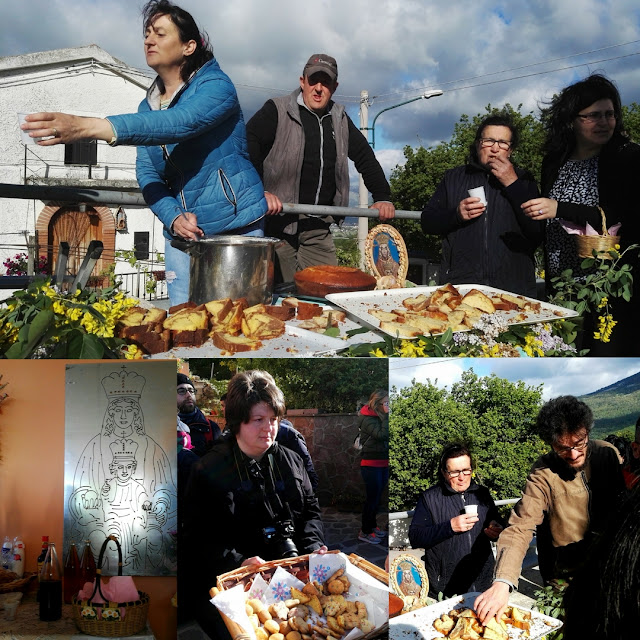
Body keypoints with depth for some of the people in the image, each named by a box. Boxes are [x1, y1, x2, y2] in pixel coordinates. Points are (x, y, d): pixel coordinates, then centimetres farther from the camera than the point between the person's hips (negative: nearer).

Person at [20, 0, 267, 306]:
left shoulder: (216, 85, -9)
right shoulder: (148, 106, 12)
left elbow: (181, 123, -29)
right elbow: (146, 172, 5)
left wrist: (89, 127, -40)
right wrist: (173, 217, -17)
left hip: (235, 229, -5)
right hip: (183, 233, 5)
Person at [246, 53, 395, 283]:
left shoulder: (340, 119, 16)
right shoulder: (277, 111, -2)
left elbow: (365, 157, 23)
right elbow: (246, 150, -13)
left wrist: (382, 197, 13)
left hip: (318, 229, 6)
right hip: (277, 223, -5)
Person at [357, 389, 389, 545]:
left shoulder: (380, 416, 6)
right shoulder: (367, 418, -14)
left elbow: (385, 436, 3)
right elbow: (382, 435, -27)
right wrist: (386, 415, -23)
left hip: (383, 463, 7)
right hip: (371, 464, -7)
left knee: (377, 497, 16)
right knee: (372, 498, -2)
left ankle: (372, 525, 30)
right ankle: (365, 532, 8)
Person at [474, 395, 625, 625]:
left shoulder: (608, 454, -10)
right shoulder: (542, 474, -22)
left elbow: (624, 505, 5)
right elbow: (520, 528, -30)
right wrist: (502, 582, -45)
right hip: (566, 578, -3)